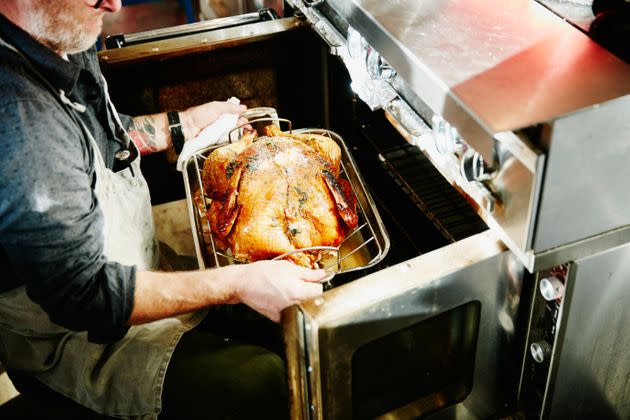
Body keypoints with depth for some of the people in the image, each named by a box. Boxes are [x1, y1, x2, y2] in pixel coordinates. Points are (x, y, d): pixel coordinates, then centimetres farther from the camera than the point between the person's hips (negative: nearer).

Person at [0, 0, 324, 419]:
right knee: (270, 383, -19)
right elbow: (86, 296, -31)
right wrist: (238, 284, -31)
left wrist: (185, 124, 10)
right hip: (79, 340, -9)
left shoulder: (65, 49, -4)